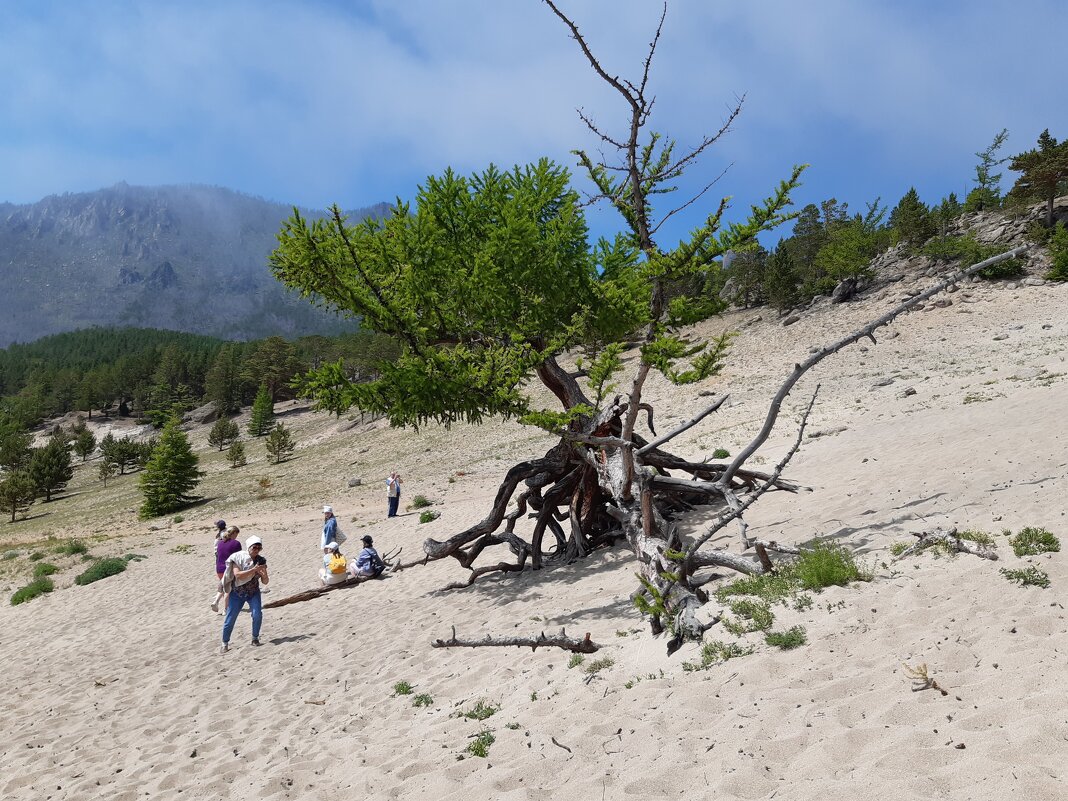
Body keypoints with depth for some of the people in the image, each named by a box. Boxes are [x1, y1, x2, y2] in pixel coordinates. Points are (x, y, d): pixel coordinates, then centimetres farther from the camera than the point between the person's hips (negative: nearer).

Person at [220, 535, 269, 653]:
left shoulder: (261, 561, -6)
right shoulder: (238, 558, -15)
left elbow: (265, 582, -4)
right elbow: (237, 575, -28)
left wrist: (264, 574, -26)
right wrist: (254, 570, -35)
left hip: (253, 592, 2)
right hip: (237, 593, -2)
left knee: (257, 614, -17)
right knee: (230, 618, 1)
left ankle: (255, 638, 5)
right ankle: (225, 643, 21)